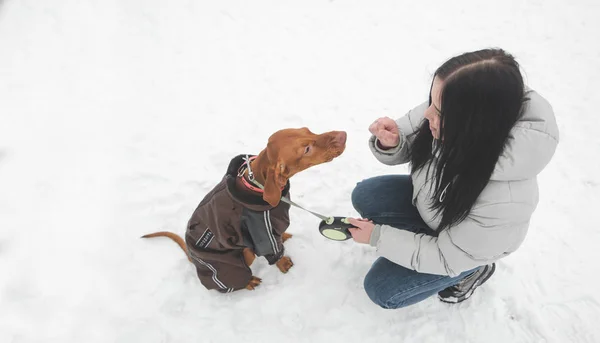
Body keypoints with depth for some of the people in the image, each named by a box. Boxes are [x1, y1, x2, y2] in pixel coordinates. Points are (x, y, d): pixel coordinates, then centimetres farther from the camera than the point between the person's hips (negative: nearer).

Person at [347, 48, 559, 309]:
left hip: (462, 250, -5)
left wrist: (378, 237, -24)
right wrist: (390, 143, -35)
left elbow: (447, 258, -28)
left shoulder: (504, 200, -43)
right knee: (363, 197, -5)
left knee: (381, 290, -3)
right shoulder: (447, 123, -31)